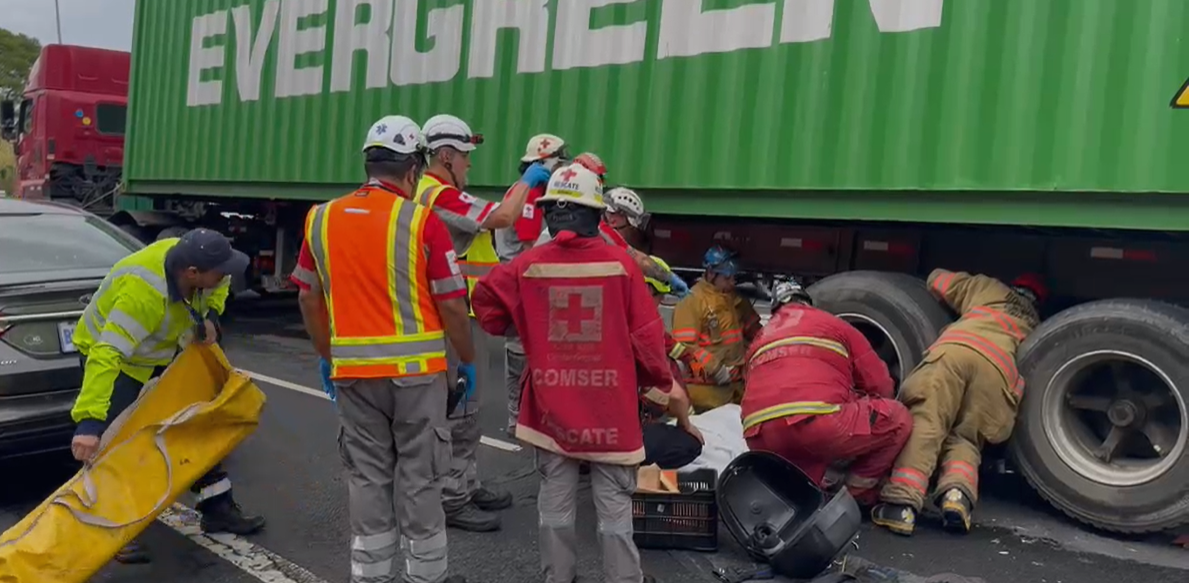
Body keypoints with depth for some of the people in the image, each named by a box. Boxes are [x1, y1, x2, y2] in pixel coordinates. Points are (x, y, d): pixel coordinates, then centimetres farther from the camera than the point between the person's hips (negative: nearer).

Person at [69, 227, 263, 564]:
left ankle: (218, 509, 19)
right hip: (111, 356, -7)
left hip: (160, 355, 8)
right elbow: (107, 354, -49)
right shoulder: (145, 292, -43)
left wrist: (210, 315, -15)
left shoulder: (189, 259, -21)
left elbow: (218, 284, 4)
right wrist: (90, 421, -54)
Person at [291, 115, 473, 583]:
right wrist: (467, 361, 3)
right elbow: (451, 304, -10)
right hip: (415, 369, -3)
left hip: (353, 371, 4)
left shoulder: (321, 219, 3)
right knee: (418, 478, 9)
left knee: (367, 477, 14)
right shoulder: (421, 221, -11)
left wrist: (328, 356, 23)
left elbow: (309, 298, 11)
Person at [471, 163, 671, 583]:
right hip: (611, 408, -1)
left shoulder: (527, 265, -7)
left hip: (552, 407, 2)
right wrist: (660, 381, 10)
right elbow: (646, 335, -7)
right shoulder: (621, 263, -10)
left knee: (555, 505, 16)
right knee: (614, 508, 9)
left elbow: (486, 305, 2)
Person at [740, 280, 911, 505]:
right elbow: (881, 386, 21)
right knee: (898, 419, 18)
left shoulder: (760, 339, 33)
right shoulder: (833, 324, 23)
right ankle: (857, 494, 14)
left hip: (761, 440, 5)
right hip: (818, 422, -5)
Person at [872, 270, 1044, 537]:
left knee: (924, 423, -12)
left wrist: (959, 302, 58)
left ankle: (901, 503, -31)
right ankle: (958, 493, -20)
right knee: (966, 439, 11)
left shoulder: (985, 286, 38)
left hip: (955, 349, -2)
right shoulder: (1035, 326, 41)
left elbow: (936, 280, 41)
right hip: (1000, 367, 2)